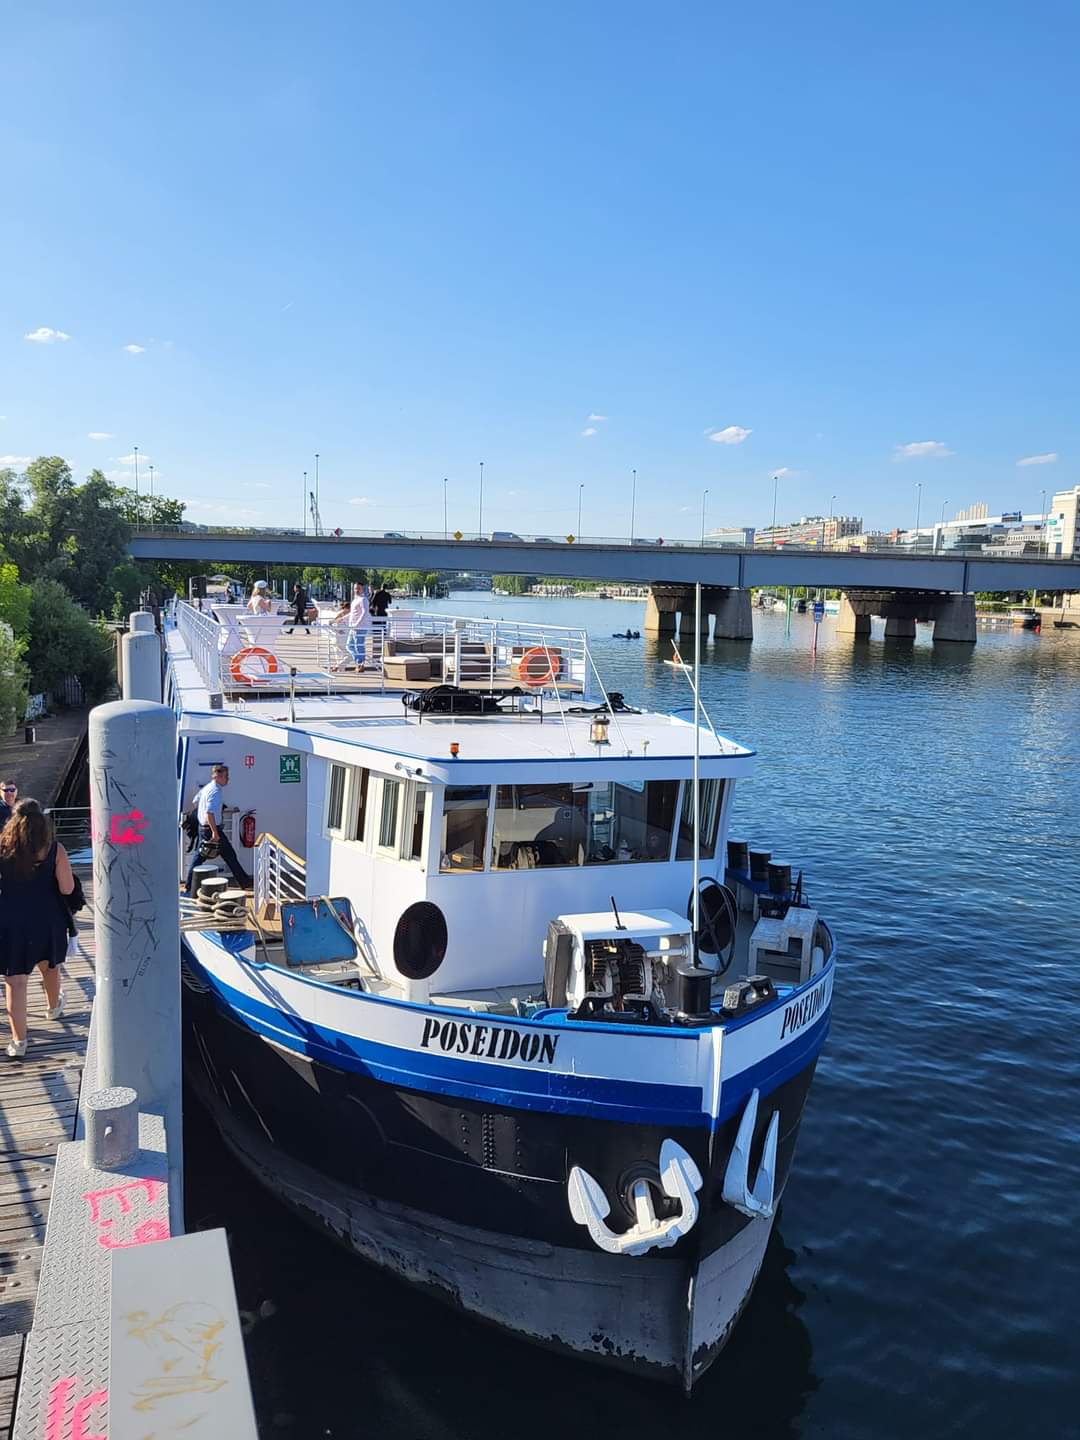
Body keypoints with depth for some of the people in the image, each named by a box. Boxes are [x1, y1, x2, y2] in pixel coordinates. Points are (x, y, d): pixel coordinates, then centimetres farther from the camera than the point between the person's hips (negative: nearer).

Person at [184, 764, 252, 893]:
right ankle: (244, 883, 8)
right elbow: (209, 813, -29)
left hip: (202, 827, 10)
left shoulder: (207, 788, 11)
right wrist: (215, 833, -28)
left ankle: (189, 886, 14)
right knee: (230, 855, 0)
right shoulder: (216, 791, -20)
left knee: (199, 856, 12)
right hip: (212, 828, -9)